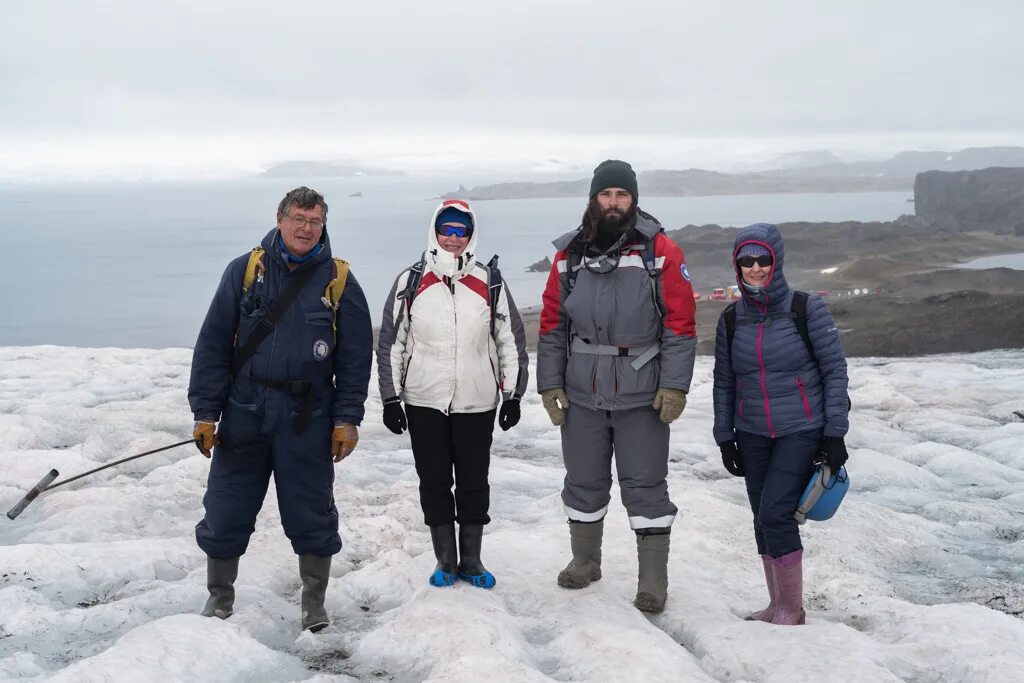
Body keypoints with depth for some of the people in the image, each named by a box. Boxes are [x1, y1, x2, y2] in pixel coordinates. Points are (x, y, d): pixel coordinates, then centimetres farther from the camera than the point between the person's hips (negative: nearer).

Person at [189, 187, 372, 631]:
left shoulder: (340, 282, 2)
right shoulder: (245, 271, 1)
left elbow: (355, 357, 4)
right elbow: (213, 344, 1)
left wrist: (347, 419, -2)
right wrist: (205, 412, -3)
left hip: (308, 419, 0)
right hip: (244, 412, 1)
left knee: (312, 515, 8)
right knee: (225, 513, 8)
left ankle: (314, 604, 25)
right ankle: (220, 597, 28)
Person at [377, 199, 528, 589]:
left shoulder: (490, 283, 2)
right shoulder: (410, 282, 2)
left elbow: (512, 340, 6)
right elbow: (390, 343, 5)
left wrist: (513, 395, 4)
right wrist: (391, 398, 2)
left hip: (477, 404, 0)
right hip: (424, 403, 0)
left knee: (474, 482, 7)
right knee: (434, 482, 7)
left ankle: (471, 561, 21)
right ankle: (445, 562, 20)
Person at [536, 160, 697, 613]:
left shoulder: (660, 252, -5)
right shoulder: (569, 254, 5)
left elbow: (680, 324, -6)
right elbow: (552, 324, 8)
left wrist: (674, 385, -12)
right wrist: (549, 384, 3)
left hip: (642, 393, -3)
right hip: (581, 393, 3)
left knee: (645, 486, 2)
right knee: (584, 482, 15)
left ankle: (653, 580, 13)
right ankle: (585, 561, 34)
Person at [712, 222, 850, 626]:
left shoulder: (807, 308, -8)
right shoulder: (731, 319, 4)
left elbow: (834, 370, -6)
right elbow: (724, 382, 11)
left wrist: (834, 433, -8)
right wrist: (724, 437, 9)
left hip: (802, 431, -4)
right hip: (753, 436, 4)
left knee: (775, 511, -14)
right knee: (763, 518, 7)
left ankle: (792, 608, 2)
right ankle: (777, 605, 22)